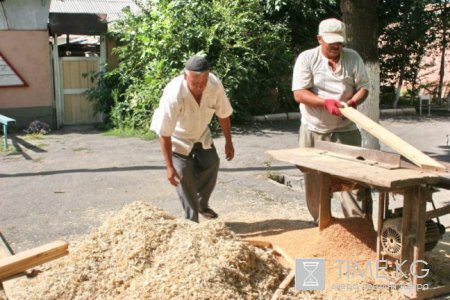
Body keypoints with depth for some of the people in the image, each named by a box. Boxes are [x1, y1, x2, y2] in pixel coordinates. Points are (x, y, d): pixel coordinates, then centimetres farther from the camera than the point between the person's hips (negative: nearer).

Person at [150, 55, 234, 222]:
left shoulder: (215, 85, -27)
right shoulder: (173, 95, -40)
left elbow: (223, 114, -9)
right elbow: (165, 134, -34)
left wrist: (228, 142, -1)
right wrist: (169, 166, -33)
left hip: (202, 134, 5)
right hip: (178, 138, -5)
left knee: (211, 165, 11)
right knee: (184, 176, -9)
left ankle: (202, 204, 36)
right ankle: (192, 220, 6)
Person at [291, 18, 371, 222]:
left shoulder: (353, 58, 4)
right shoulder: (307, 58, -4)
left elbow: (363, 87, 4)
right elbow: (299, 94, -11)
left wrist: (353, 101, -18)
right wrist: (325, 102, -25)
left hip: (345, 130, 1)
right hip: (313, 130, 0)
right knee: (314, 181, 8)